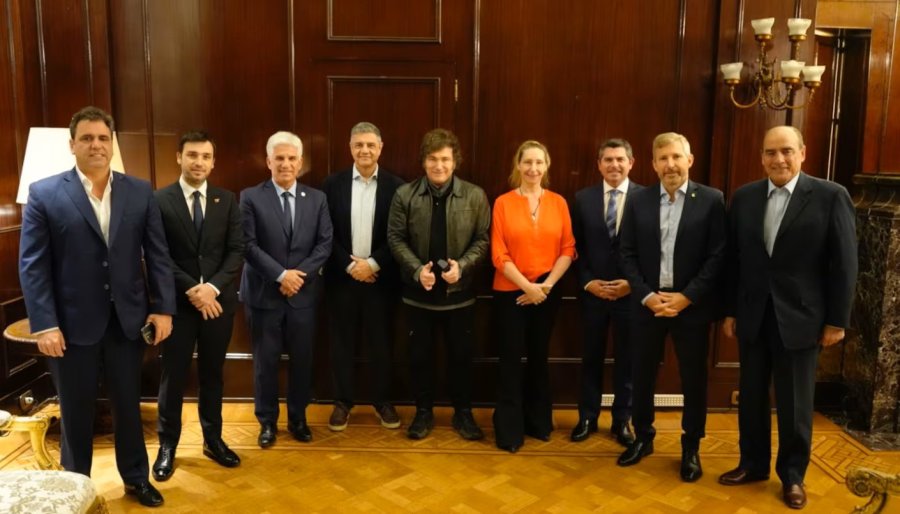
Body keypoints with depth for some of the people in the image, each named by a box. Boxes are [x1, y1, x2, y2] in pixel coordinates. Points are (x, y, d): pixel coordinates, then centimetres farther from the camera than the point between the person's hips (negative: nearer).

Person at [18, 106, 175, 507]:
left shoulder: (140, 192, 3)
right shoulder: (44, 194, -4)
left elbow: (157, 255, 3)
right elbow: (32, 264, -7)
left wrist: (163, 308, -3)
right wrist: (44, 325, -13)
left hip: (127, 320, 2)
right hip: (72, 324, -2)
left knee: (128, 405, 15)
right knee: (76, 412, 14)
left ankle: (136, 478, 33)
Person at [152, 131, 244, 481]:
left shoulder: (227, 201, 4)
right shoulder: (159, 201, -4)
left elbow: (237, 251, -1)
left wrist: (213, 287, -15)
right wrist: (191, 290, -16)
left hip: (218, 300, 3)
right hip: (178, 302, -2)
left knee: (212, 374, 14)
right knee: (173, 376, 7)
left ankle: (213, 439, 28)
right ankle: (167, 445, 22)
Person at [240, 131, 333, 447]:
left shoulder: (317, 199, 6)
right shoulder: (251, 197, -2)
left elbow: (325, 243, 1)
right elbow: (248, 245, -9)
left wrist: (300, 274, -12)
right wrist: (281, 275, -17)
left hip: (303, 293, 2)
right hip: (264, 293, -2)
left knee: (302, 359, 10)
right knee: (265, 361, 7)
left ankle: (298, 418, 27)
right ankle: (267, 422, 23)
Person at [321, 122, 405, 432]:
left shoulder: (396, 186, -1)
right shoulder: (333, 184, 1)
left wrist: (373, 264, -12)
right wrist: (349, 265, -10)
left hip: (380, 277, 0)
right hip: (342, 276, 1)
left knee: (381, 342, 8)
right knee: (342, 342, 8)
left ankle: (382, 401, 25)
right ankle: (342, 402, 23)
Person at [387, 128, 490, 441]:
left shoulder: (475, 196, -4)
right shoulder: (405, 195, -3)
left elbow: (482, 239, -2)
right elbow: (396, 238, -3)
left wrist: (462, 265, -18)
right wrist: (417, 269, -16)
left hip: (459, 291, 0)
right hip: (418, 292, 0)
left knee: (461, 355, 10)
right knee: (420, 355, 11)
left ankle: (463, 413, 27)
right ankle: (423, 412, 28)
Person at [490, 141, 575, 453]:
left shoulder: (558, 203, 3)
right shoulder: (503, 203, -4)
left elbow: (568, 249, 0)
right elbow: (498, 254, -8)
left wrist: (546, 284, -11)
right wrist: (528, 286, -15)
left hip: (548, 292, 2)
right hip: (511, 292, -2)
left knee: (539, 357, 14)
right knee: (511, 359, 3)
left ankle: (538, 421, 29)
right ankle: (509, 429, 16)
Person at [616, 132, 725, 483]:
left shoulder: (712, 200, -4)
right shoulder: (638, 201, 3)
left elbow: (718, 256, -7)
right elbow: (628, 254, 2)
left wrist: (686, 297, -15)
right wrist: (647, 295, -10)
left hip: (692, 305, -2)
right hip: (647, 303, 2)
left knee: (693, 378, 9)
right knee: (643, 375, 12)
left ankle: (691, 447, 27)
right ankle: (643, 438, 31)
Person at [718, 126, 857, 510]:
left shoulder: (831, 197, -6)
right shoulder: (744, 198, 3)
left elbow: (844, 263, -5)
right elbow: (732, 258, 6)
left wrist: (837, 320, -6)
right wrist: (729, 311, 5)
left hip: (800, 317, -3)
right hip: (752, 316, 3)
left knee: (795, 403, 9)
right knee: (751, 397, 13)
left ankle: (792, 475, 27)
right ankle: (753, 464, 31)